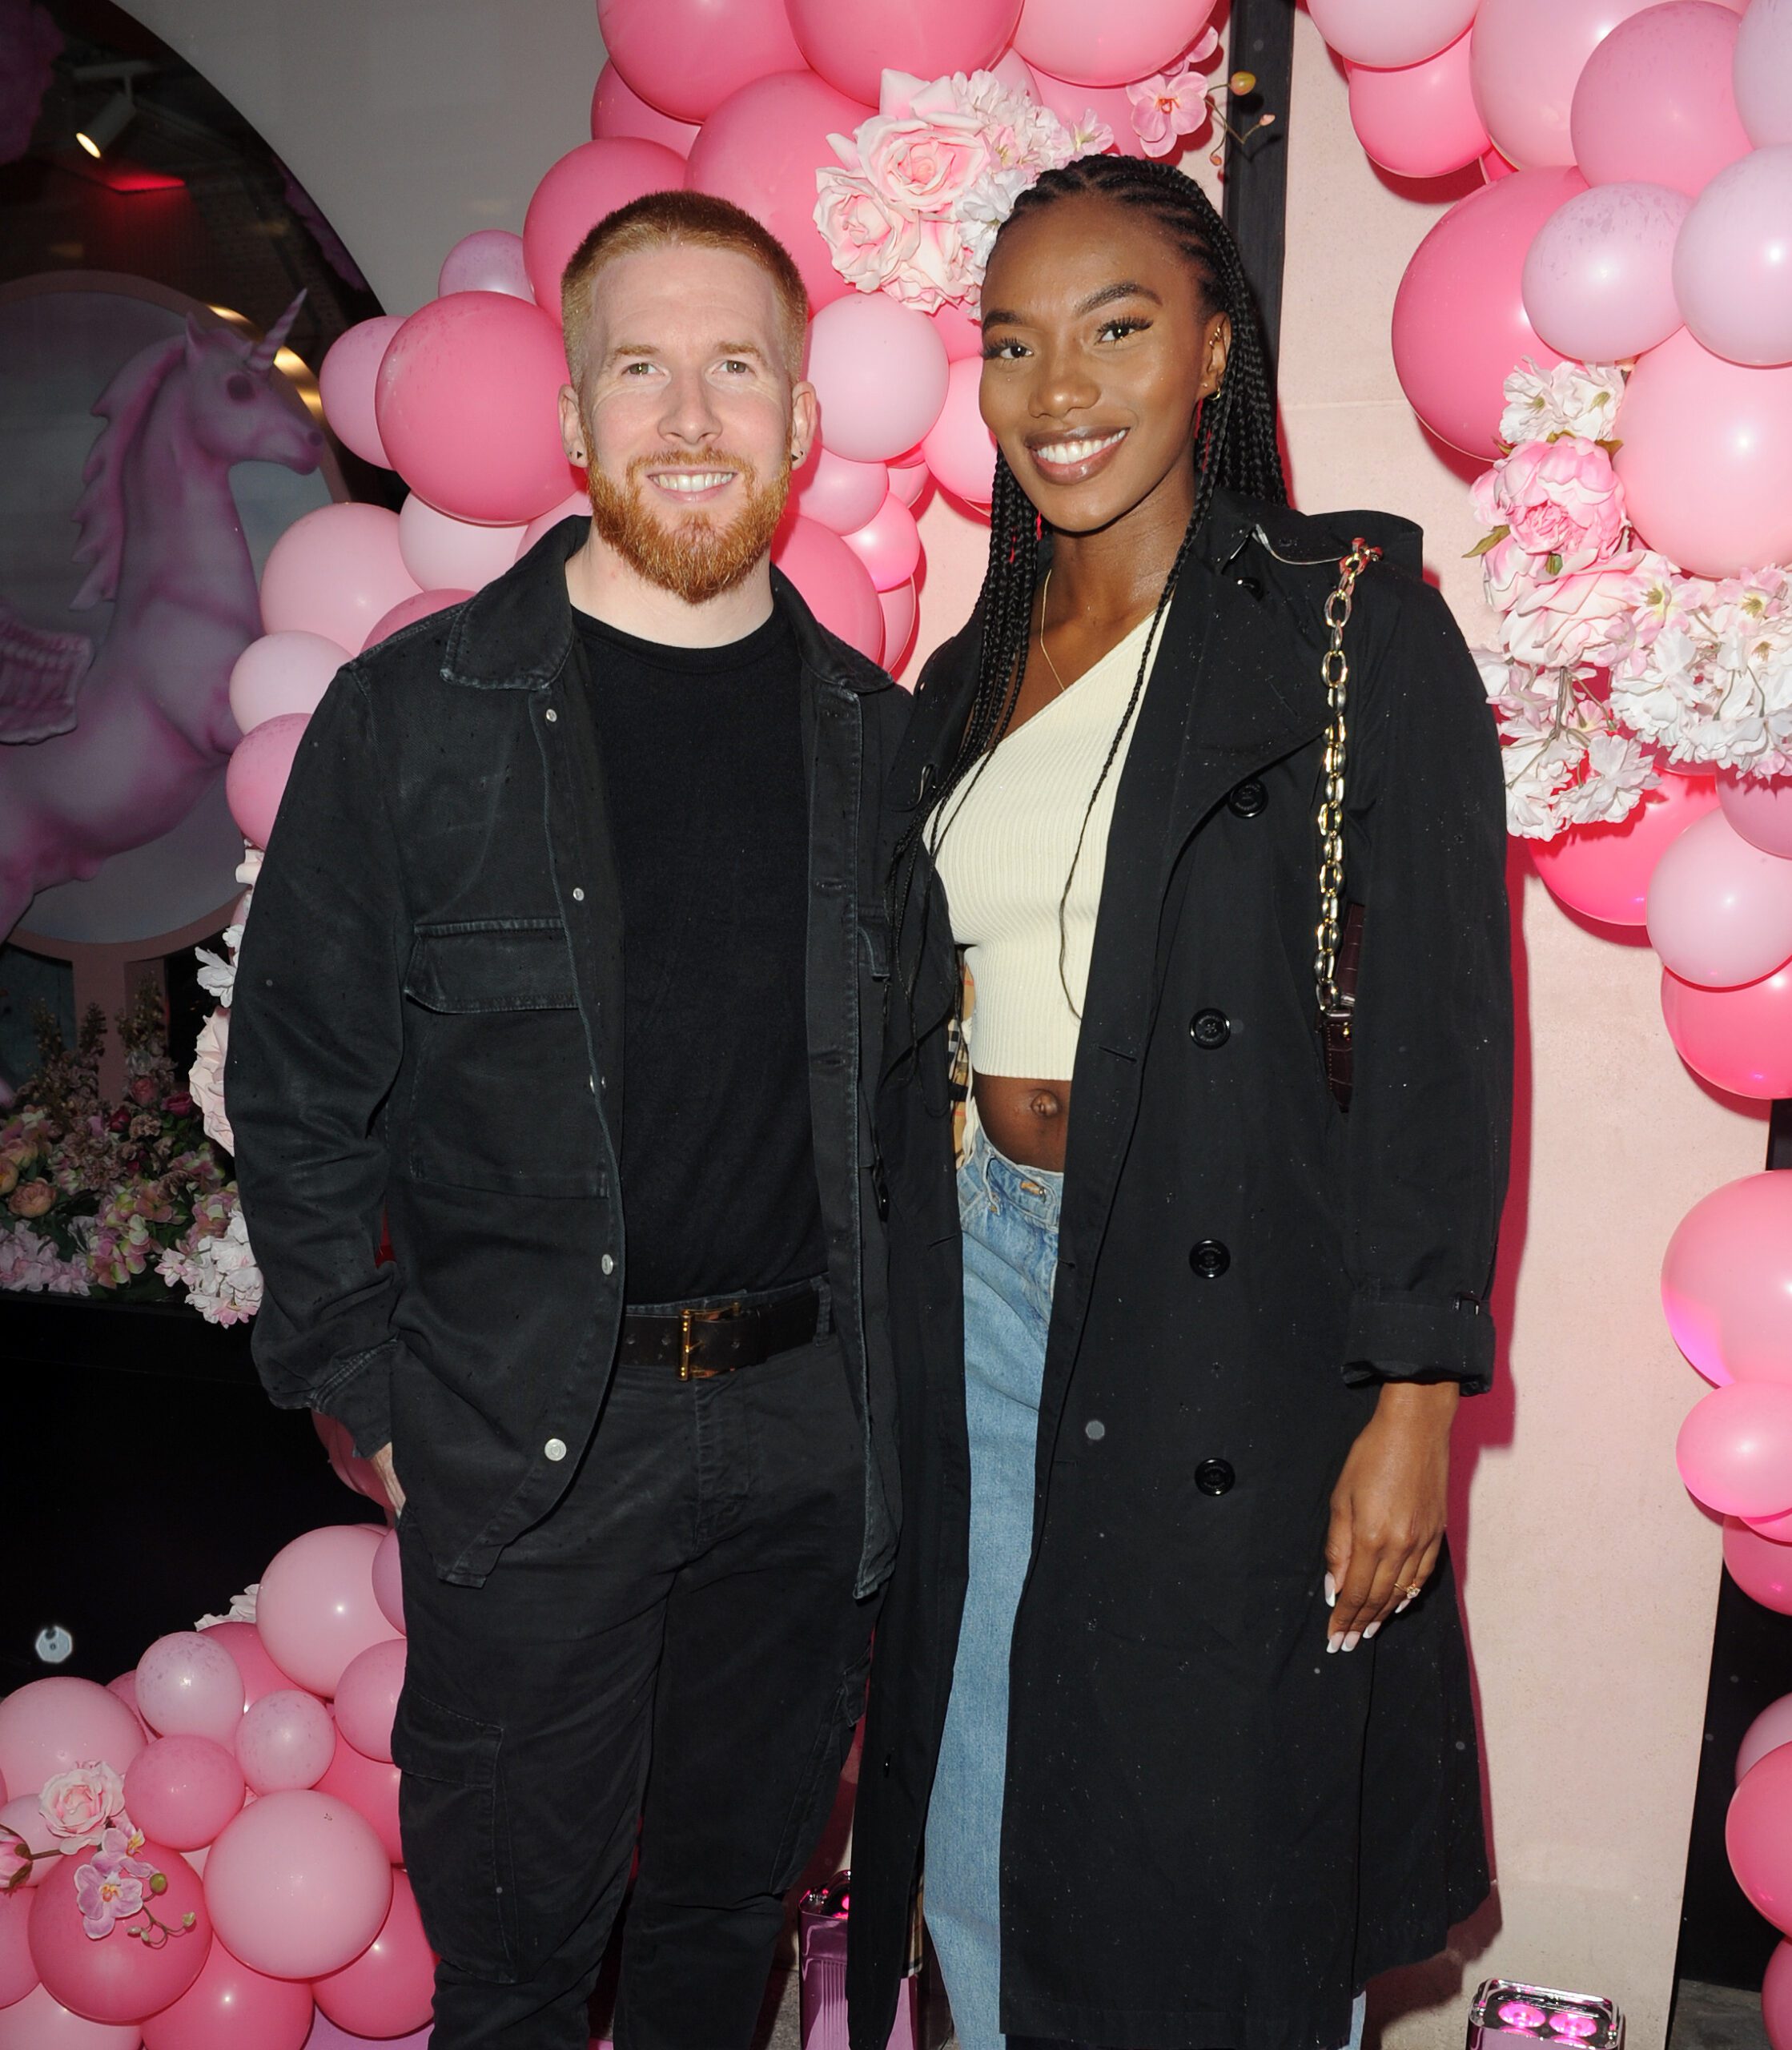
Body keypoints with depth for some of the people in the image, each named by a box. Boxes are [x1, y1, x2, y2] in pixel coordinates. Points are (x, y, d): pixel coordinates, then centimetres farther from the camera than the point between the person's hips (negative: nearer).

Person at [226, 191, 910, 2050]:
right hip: (523, 1439, -2)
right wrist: (368, 1398, -4)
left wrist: (887, 1369, 7)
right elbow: (296, 1082, -2)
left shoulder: (872, 732, 4)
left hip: (807, 1425, 3)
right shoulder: (410, 715, -5)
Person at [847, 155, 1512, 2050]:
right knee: (978, 1839, 17)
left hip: (1239, 1311, -5)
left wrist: (1416, 1394, -15)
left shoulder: (1349, 628, -7)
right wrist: (889, 1324, 12)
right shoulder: (971, 678, 11)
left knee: (1222, 1850, 9)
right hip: (986, 1289, 6)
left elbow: (1440, 1032, -11)